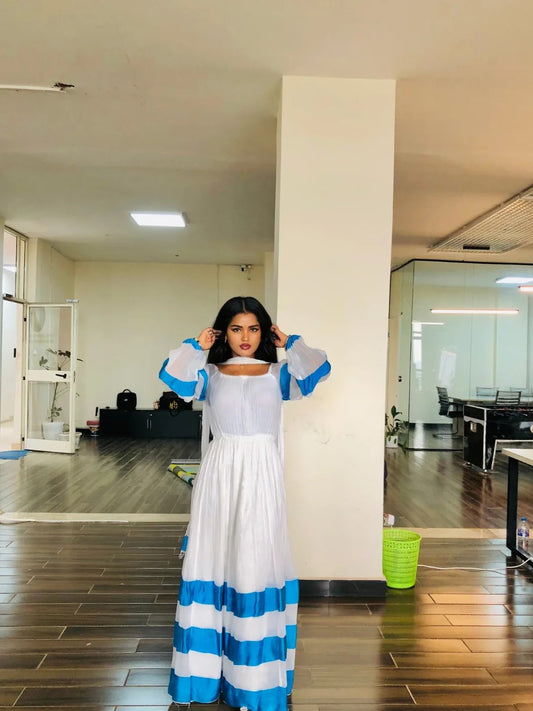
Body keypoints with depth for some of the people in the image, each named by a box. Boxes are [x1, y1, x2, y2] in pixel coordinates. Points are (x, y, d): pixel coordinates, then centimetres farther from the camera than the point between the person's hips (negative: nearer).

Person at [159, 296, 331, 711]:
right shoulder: (210, 373, 7)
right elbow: (173, 376, -11)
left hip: (261, 476, -1)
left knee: (256, 563, -1)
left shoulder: (277, 373, 6)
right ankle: (209, 662, 19)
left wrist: (290, 344, 4)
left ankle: (255, 671, 12)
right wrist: (197, 346, 2)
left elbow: (319, 372, -10)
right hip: (219, 474, 1)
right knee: (213, 561, 4)